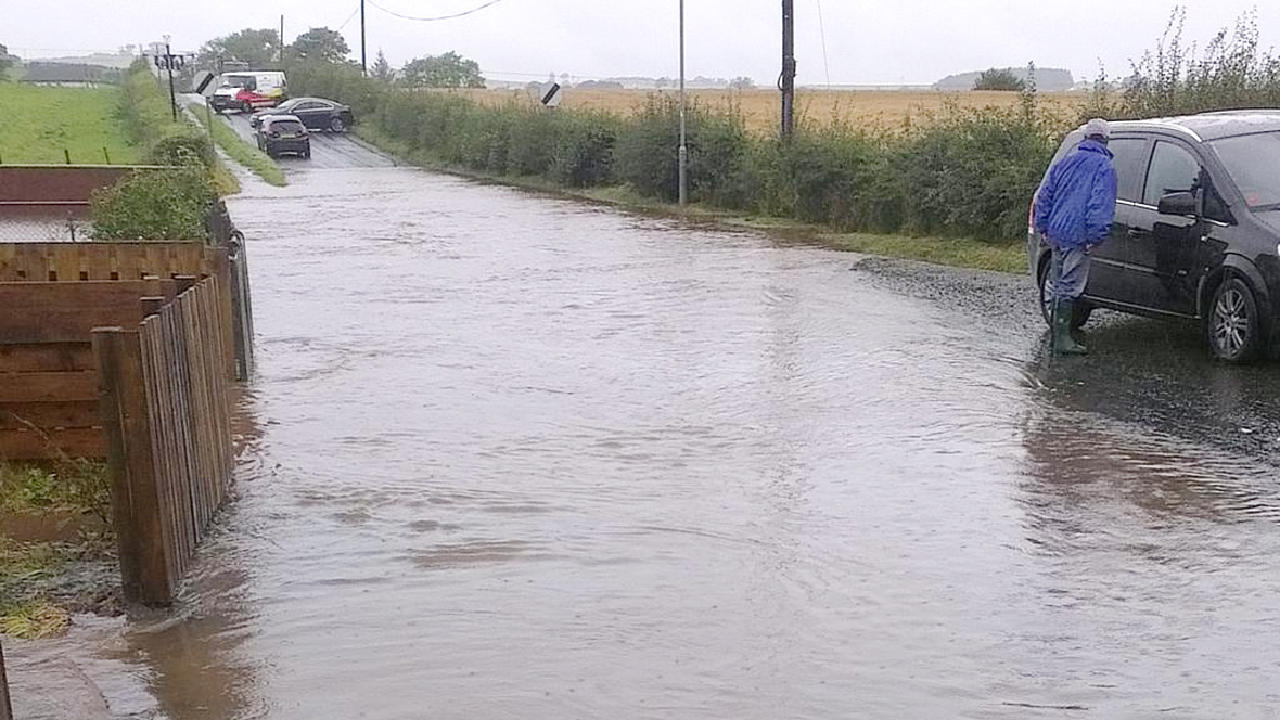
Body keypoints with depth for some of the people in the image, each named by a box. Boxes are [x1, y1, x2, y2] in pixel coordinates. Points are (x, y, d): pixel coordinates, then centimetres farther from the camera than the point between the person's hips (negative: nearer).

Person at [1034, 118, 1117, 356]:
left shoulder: (1066, 161, 15)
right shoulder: (1104, 167, -5)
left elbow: (1044, 195, 15)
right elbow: (1101, 205, -15)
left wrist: (1043, 227, 19)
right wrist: (1096, 236, -13)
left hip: (1055, 233, 7)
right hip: (1077, 236, -7)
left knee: (1060, 284, 17)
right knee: (1071, 286, -5)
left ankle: (1057, 332, 26)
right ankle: (1062, 337, -6)